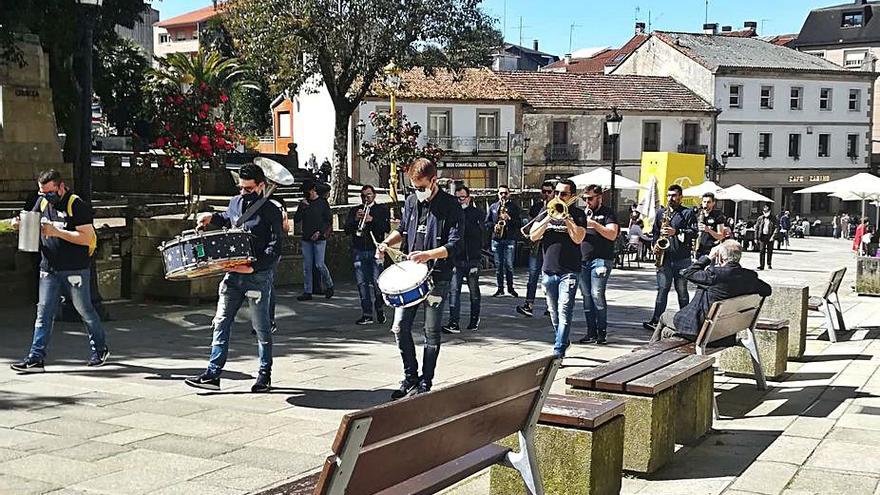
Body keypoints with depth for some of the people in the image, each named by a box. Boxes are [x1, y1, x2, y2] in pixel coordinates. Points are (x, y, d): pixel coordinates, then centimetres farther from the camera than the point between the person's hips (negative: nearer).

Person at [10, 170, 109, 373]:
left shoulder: (77, 205, -12)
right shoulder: (42, 202, 9)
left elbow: (86, 238, -18)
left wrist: (57, 232, -23)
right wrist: (19, 224, -3)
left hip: (75, 270, -5)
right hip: (49, 270, 6)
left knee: (85, 310, 8)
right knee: (43, 313, 0)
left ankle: (100, 349, 26)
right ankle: (36, 358, -1)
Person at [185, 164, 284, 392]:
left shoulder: (271, 212, -10)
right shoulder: (235, 203, 10)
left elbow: (275, 248, -15)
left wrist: (253, 267, -25)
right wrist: (212, 218, 13)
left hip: (258, 276, -6)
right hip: (233, 273, 6)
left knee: (261, 328, 5)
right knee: (221, 323, 2)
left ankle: (265, 375, 18)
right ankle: (213, 374, 5)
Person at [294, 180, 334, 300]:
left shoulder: (322, 202, 1)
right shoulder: (303, 203, 13)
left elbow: (328, 221, -1)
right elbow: (296, 219, 6)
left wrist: (320, 232, -11)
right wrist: (302, 207, -7)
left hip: (319, 239, -4)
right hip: (306, 239, 4)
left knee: (319, 264, -9)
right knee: (306, 266, 4)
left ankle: (329, 286, 13)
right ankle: (307, 292, 7)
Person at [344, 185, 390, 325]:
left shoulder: (382, 209, 10)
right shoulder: (354, 211, 17)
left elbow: (387, 228, -3)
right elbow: (347, 229, 7)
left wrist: (371, 220, -15)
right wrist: (355, 219, -10)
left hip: (375, 251, -3)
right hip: (358, 251, 3)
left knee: (377, 282, -9)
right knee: (362, 283, -1)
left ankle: (380, 310, 11)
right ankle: (367, 315, 2)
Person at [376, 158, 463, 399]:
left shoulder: (450, 206, -10)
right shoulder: (411, 201, 8)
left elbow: (454, 245, -14)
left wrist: (428, 254, -27)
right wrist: (387, 242, 5)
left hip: (437, 277, -5)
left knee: (431, 333, 3)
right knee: (400, 326, 0)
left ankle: (425, 384, 14)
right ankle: (410, 377, 16)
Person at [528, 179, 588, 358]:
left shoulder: (577, 214, 0)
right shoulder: (547, 212, 11)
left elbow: (578, 238, -15)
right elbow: (533, 236, 0)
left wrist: (565, 216, -14)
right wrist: (549, 217, -10)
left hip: (569, 271, -4)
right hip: (549, 270, 4)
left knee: (564, 311, -12)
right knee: (554, 313, 13)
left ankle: (558, 351, -14)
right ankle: (562, 342, 32)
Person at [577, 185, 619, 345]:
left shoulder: (607, 213, 1)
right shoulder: (583, 213, 19)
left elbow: (612, 235, -12)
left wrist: (594, 224, -17)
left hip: (600, 260, -6)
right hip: (583, 260, 6)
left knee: (597, 295, -13)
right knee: (586, 296, 4)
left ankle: (602, 333, -5)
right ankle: (591, 333, 8)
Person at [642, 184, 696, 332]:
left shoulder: (688, 213, 3)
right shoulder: (661, 213, 16)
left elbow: (693, 231, -7)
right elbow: (655, 232, 21)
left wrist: (677, 232, -18)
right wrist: (655, 245, 5)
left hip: (682, 259, -3)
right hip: (664, 257, 3)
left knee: (682, 290, 5)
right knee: (662, 289, -2)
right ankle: (656, 320, -5)